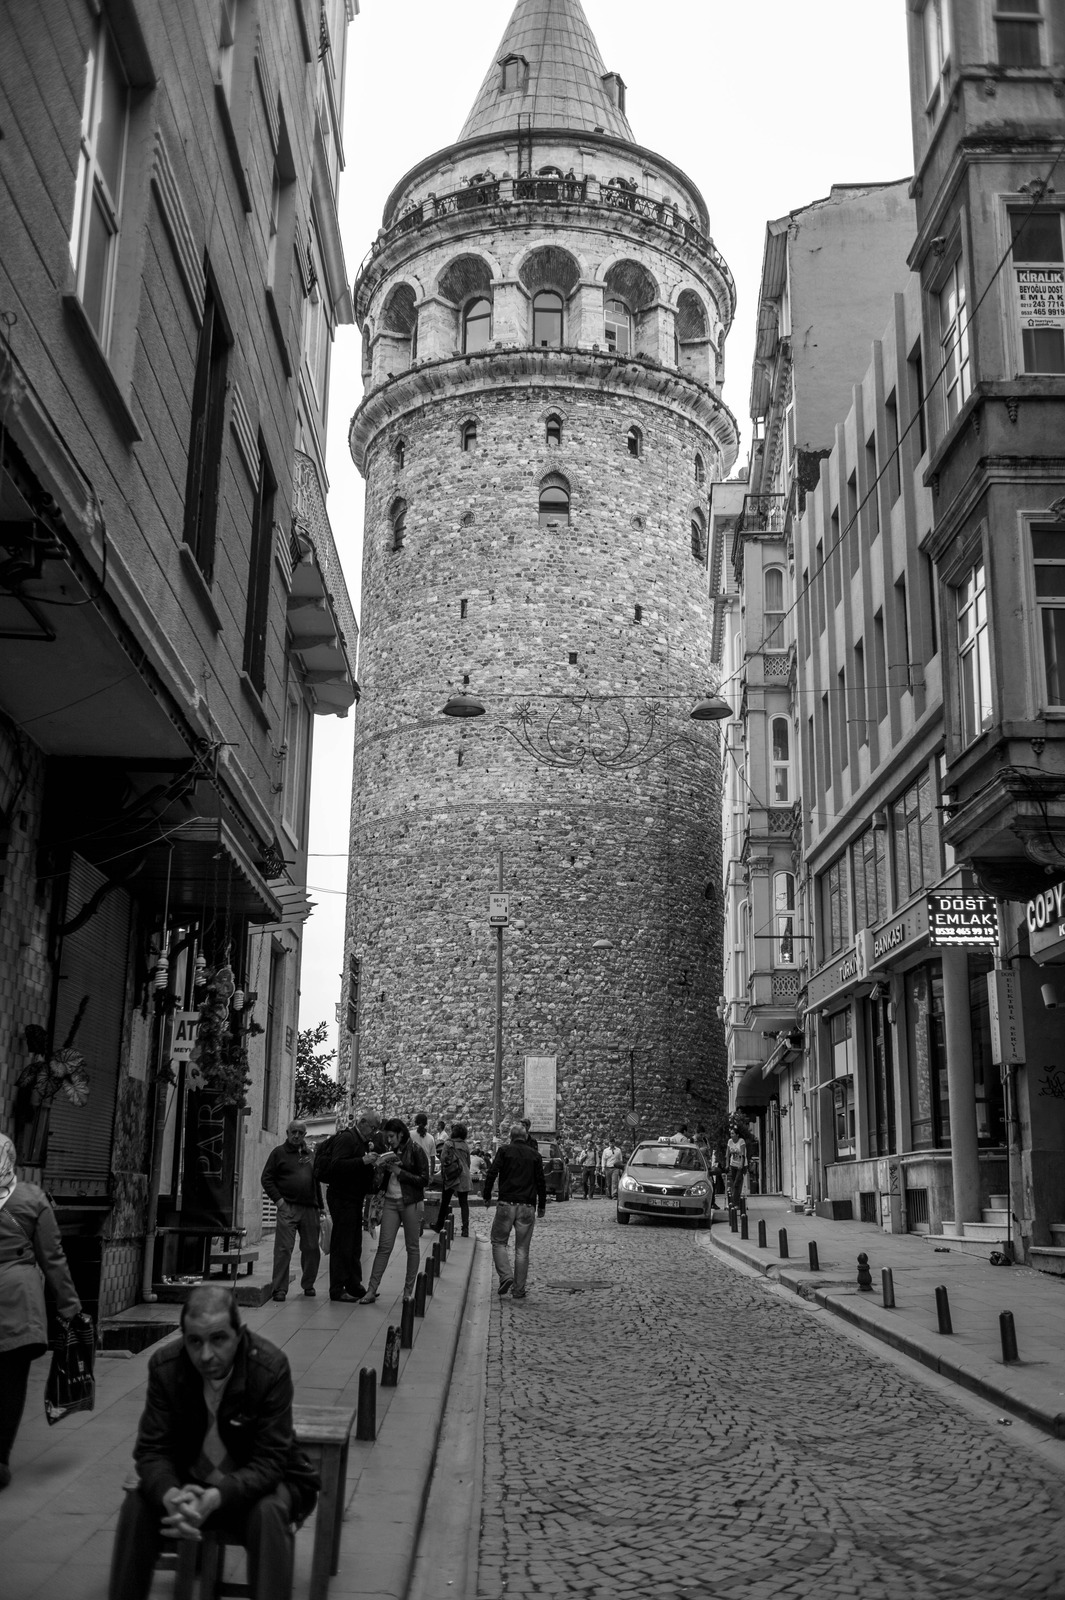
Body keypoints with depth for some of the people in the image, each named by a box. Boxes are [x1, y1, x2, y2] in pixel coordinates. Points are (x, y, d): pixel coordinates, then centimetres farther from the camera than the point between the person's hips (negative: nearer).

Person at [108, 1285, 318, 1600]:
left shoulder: (271, 1367, -26)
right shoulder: (164, 1365, -17)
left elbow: (269, 1460, -25)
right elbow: (152, 1449, -14)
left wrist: (215, 1498, -43)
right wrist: (171, 1496, -37)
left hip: (255, 1482, -3)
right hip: (189, 1480, 3)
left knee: (268, 1513, -33)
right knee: (136, 1507, -21)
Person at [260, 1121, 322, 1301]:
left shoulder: (310, 1155, 19)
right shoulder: (279, 1153, 4)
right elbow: (266, 1178, 1)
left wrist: (319, 1206, 17)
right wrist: (278, 1199, -9)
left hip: (310, 1209, 5)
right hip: (288, 1207, -4)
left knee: (312, 1248, 7)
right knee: (283, 1248, -8)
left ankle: (308, 1284, 22)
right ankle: (279, 1288, -3)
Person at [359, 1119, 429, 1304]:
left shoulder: (416, 1151, -6)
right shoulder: (389, 1152, 9)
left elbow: (424, 1179, -10)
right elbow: (383, 1179, 16)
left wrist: (400, 1172, -15)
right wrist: (381, 1169, -5)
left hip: (411, 1203, -4)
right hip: (391, 1202, 4)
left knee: (412, 1247, 4)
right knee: (384, 1246, 0)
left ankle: (409, 1290, 12)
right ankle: (372, 1289, 0)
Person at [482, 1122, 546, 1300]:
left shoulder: (504, 1150, 1)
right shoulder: (535, 1155, 8)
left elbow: (491, 1174, -5)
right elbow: (541, 1183, 9)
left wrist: (487, 1196, 5)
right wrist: (542, 1206, 16)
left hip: (506, 1204, -2)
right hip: (526, 1207, 2)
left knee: (499, 1242, 11)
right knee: (522, 1249, 7)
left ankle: (505, 1275, -10)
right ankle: (519, 1290, 8)